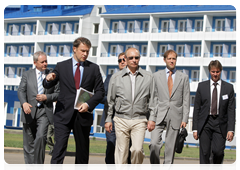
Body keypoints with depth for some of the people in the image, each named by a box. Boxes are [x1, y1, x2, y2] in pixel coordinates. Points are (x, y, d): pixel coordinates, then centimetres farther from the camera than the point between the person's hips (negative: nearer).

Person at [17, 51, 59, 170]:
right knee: (28, 142, 6)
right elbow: (21, 91, -1)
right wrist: (24, 103, -20)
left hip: (44, 111, -2)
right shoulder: (27, 75, 9)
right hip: (29, 112, 2)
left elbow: (58, 93, 8)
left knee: (41, 137, -20)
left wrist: (47, 97, -10)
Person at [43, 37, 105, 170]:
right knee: (59, 146, -13)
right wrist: (48, 79, -16)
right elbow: (47, 86, 8)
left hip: (83, 114, 2)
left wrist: (89, 104, -10)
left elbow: (100, 91, 7)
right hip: (63, 114, -1)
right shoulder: (61, 66, 7)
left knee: (82, 150, 9)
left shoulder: (94, 68, 9)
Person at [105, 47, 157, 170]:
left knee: (137, 149, -14)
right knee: (121, 152, 0)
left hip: (140, 120, -1)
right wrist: (108, 119, 10)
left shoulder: (148, 77, 6)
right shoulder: (116, 77, 6)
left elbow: (152, 99, 10)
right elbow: (110, 100, 12)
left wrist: (152, 118, 4)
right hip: (121, 120, 1)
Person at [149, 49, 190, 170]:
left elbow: (186, 100, 7)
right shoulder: (156, 76, 9)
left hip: (175, 117, 0)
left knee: (170, 148, 1)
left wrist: (185, 119, -2)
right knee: (154, 144, -14)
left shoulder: (183, 77, 9)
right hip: (159, 115, 0)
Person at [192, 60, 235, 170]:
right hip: (205, 124, 1)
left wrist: (230, 129, -6)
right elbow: (196, 108, 6)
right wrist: (195, 129, 0)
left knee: (218, 151, -9)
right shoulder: (202, 86, 7)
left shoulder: (229, 87, 6)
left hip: (220, 124, 0)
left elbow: (231, 110, 3)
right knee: (204, 152, -4)